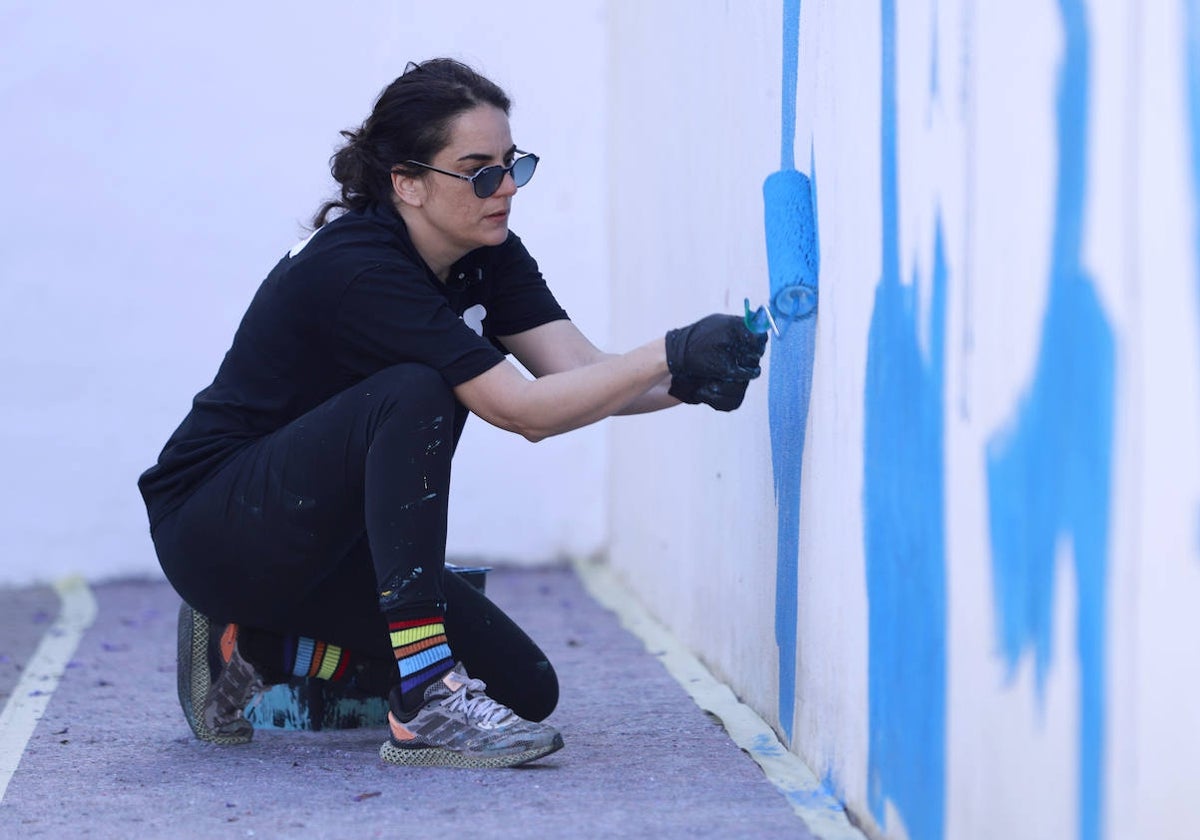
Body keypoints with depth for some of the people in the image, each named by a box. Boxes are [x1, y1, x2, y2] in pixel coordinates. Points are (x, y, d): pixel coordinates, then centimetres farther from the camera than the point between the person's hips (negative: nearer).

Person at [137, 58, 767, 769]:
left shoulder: (485, 256, 0)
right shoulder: (358, 270, -27)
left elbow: (582, 371, -12)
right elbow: (525, 410, -31)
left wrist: (691, 381, -28)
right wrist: (671, 355, -36)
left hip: (321, 539, 9)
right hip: (211, 526, -9)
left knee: (526, 689, -2)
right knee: (412, 396, -33)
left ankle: (254, 648, 9)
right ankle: (426, 710, -34)